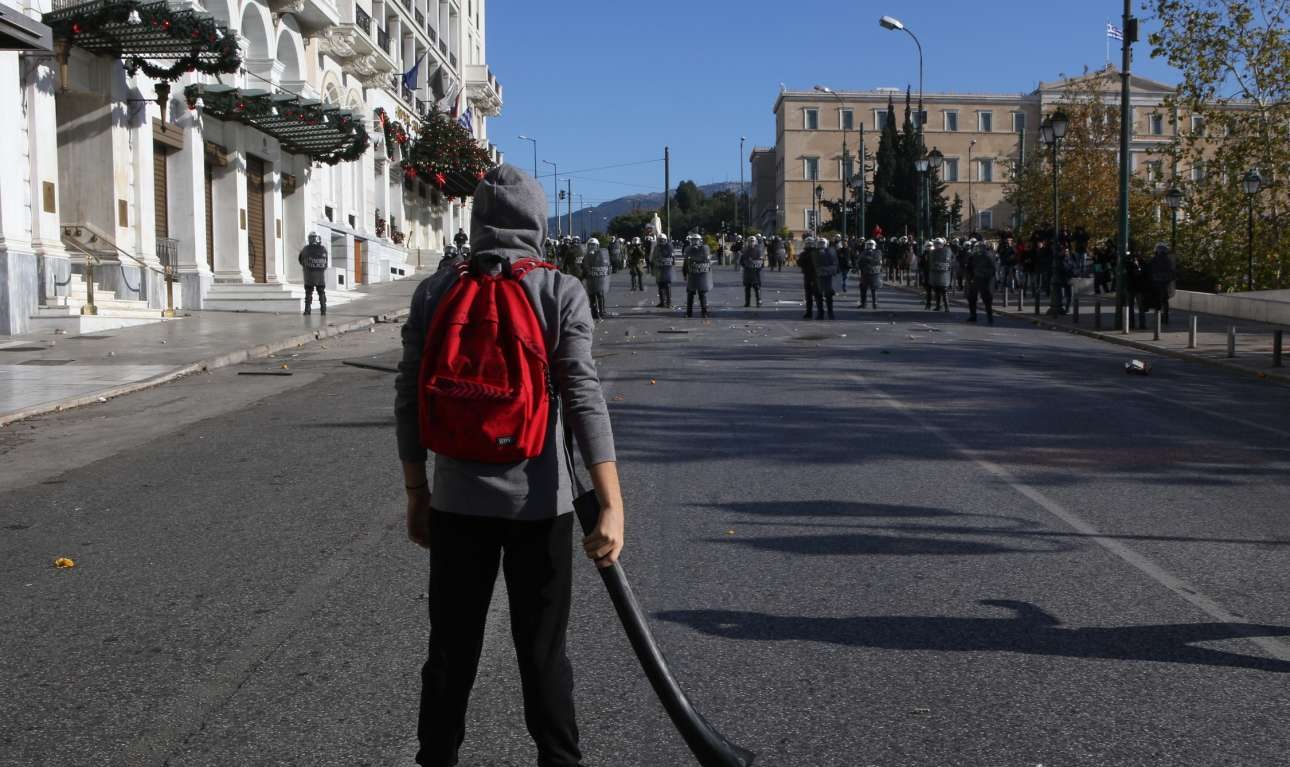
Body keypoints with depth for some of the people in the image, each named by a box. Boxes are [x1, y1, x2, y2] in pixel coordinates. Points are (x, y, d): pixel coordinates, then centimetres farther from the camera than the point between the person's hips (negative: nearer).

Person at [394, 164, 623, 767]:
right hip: (538, 503, -2)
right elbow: (584, 398, -17)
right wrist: (612, 505, -19)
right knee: (543, 652, 10)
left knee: (452, 650, 14)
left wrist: (416, 493, 13)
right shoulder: (561, 293, -8)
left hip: (458, 501, 2)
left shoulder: (434, 292, 1)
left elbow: (409, 399, 2)